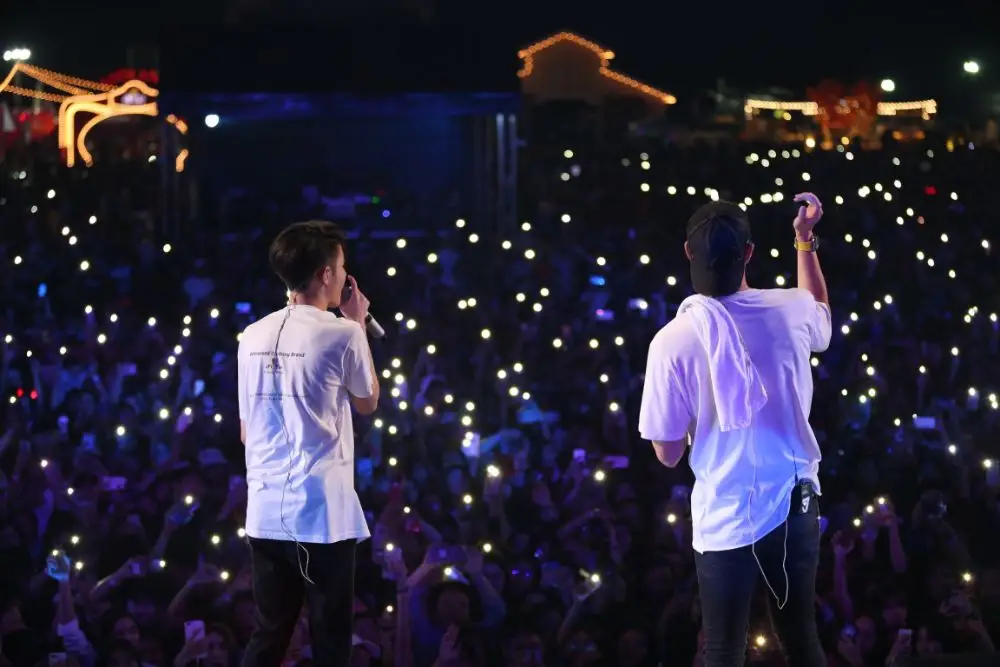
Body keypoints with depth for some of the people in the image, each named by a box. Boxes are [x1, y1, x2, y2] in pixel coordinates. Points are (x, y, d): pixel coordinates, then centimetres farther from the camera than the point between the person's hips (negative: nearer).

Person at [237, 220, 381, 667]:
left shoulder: (254, 336, 9)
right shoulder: (341, 334, -8)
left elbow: (245, 430, 15)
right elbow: (367, 403, 9)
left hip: (266, 511, 6)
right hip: (322, 510, -6)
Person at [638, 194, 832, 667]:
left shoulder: (673, 341, -15)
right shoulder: (789, 311, -5)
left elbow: (667, 453, -7)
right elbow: (821, 314, 24)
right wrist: (805, 237, 31)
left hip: (726, 518, -3)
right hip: (795, 503, 3)